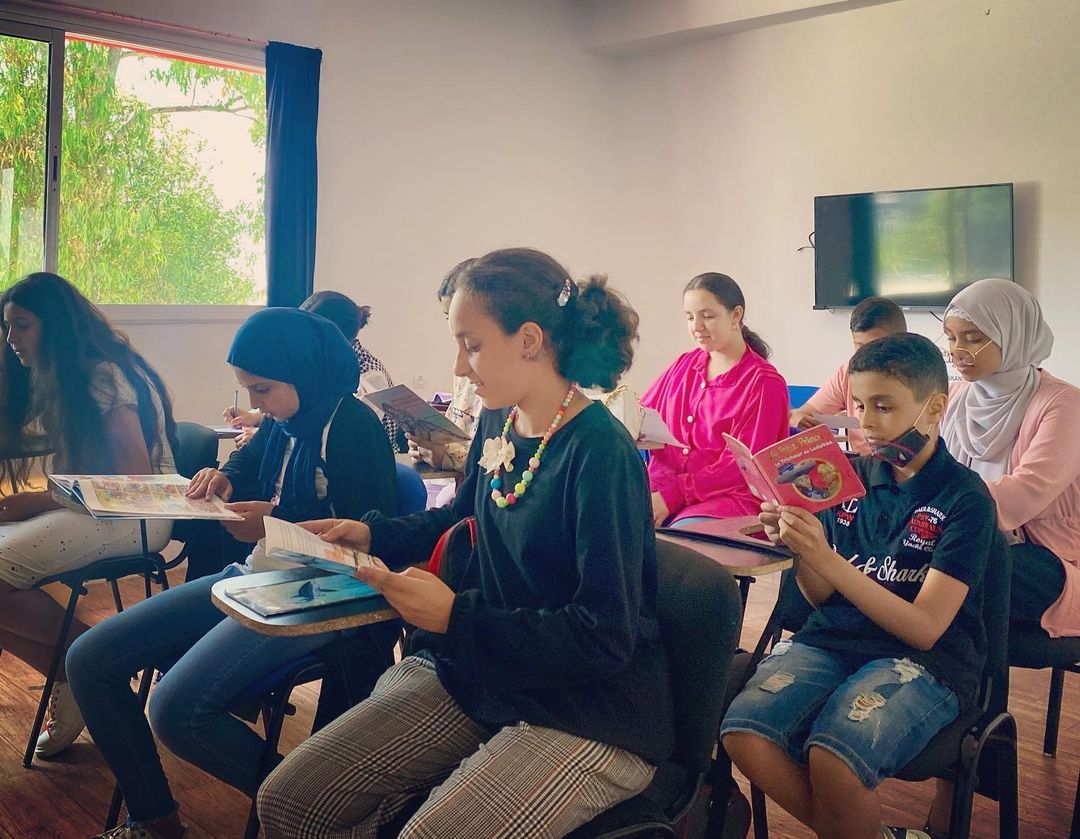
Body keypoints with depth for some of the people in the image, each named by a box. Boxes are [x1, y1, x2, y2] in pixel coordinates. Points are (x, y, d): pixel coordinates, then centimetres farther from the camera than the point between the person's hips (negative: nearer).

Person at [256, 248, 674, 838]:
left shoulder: (599, 452, -21)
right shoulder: (497, 421, 3)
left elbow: (604, 639, -22)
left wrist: (456, 617, -22)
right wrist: (374, 536, 8)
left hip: (589, 712, -7)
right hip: (477, 673, 7)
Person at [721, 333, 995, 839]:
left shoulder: (965, 498, -5)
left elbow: (924, 628, -12)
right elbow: (822, 596, 11)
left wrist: (825, 557, -22)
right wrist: (795, 544, -10)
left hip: (924, 661, -4)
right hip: (831, 639, 5)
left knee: (831, 756, -32)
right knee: (743, 734, -22)